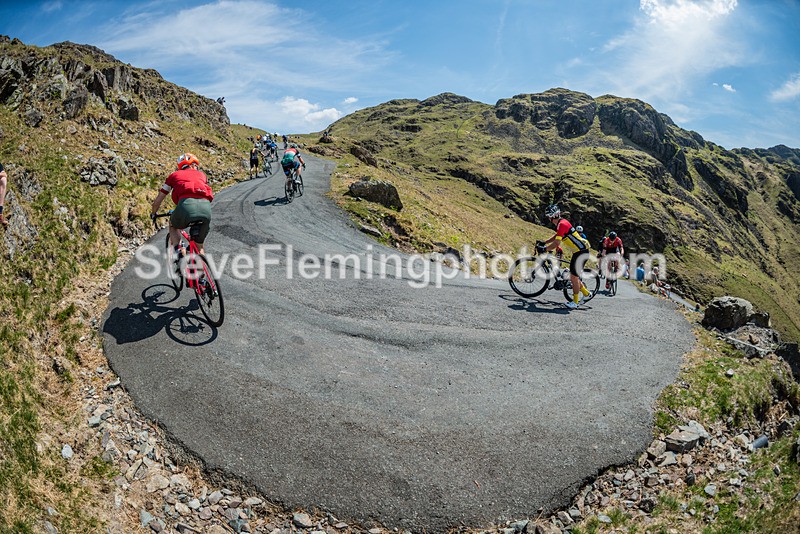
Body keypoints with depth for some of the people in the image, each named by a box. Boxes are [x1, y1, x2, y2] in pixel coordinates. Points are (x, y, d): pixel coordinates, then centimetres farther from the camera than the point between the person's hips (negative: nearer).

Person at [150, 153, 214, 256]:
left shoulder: (175, 175, 29)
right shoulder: (202, 175, 33)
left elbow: (157, 201, 32)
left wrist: (153, 214, 51)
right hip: (206, 207, 1)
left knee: (173, 226, 32)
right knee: (199, 245, 22)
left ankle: (179, 252, 9)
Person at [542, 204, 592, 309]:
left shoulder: (562, 224, -19)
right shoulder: (561, 223, 12)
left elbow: (557, 243, -24)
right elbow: (556, 237, 28)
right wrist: (543, 243, 20)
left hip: (581, 252, -10)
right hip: (579, 251, 10)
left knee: (574, 277, -4)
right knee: (573, 276, 16)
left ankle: (575, 302, 4)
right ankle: (586, 293, 27)